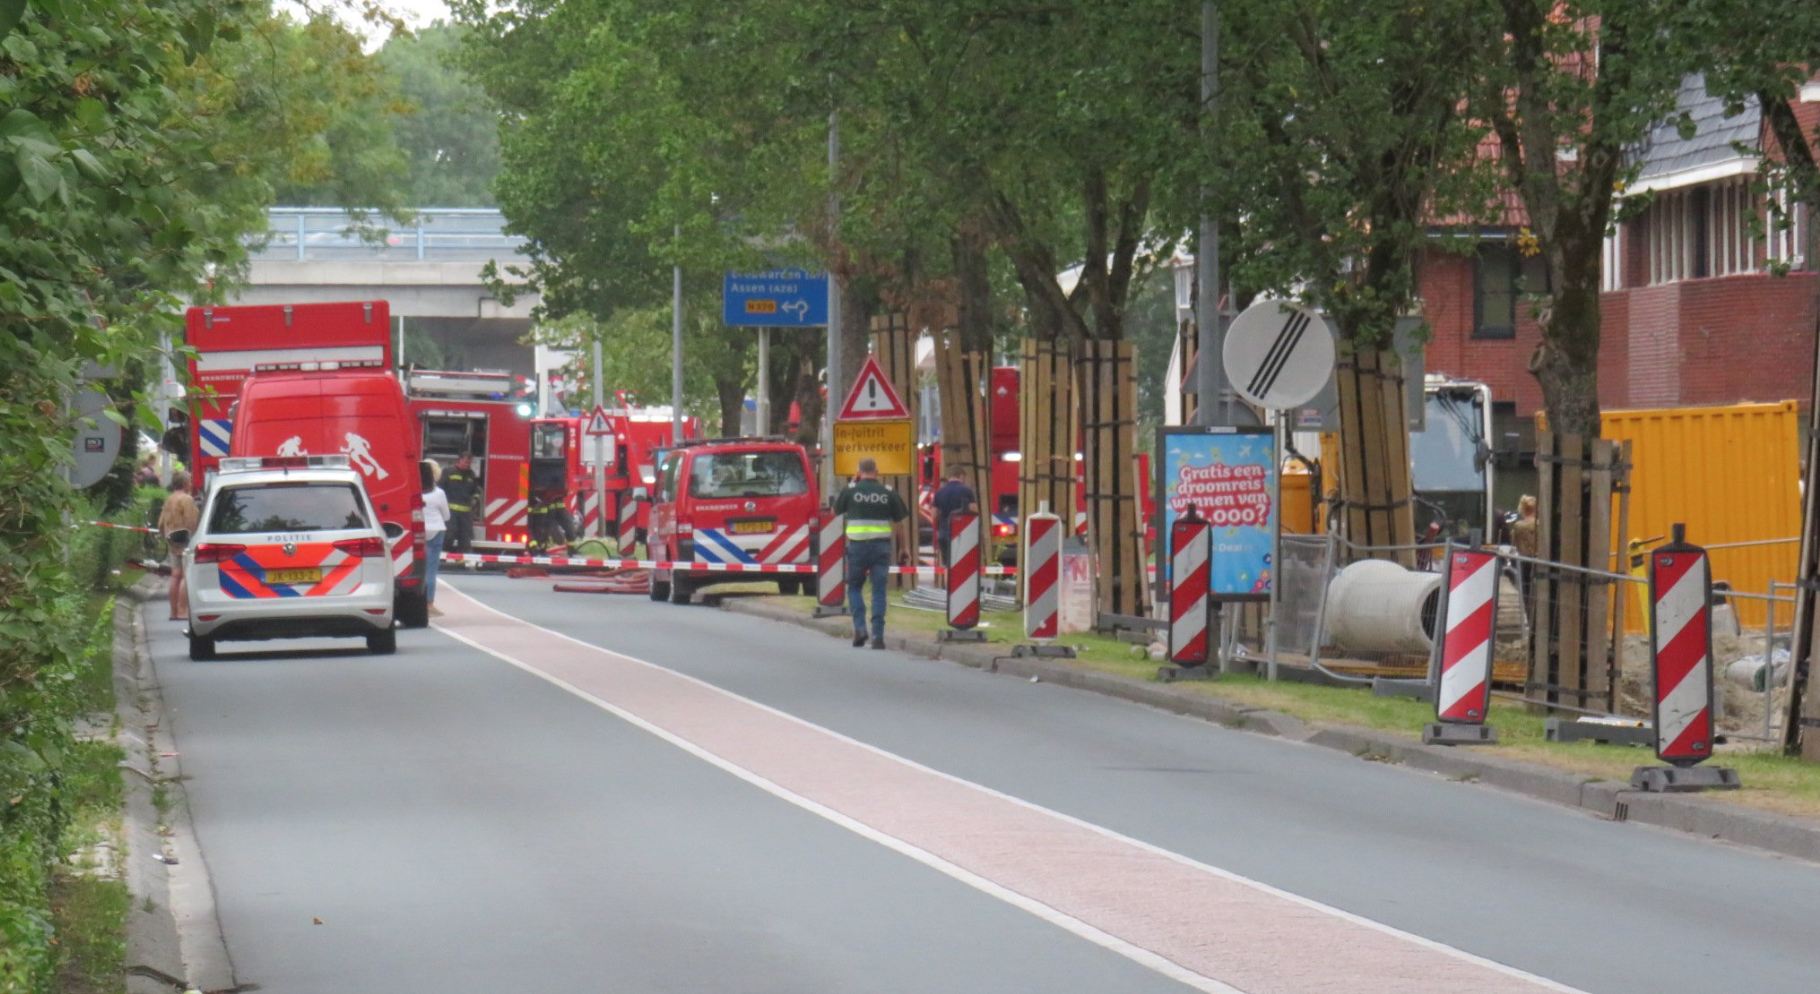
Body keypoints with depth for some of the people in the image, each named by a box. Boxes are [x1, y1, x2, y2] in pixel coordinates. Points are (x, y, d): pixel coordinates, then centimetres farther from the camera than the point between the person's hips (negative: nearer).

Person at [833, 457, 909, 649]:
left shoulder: (850, 491, -1)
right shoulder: (888, 493, 2)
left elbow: (836, 510, 15)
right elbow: (901, 519, 5)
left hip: (857, 546, -1)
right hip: (881, 546, 1)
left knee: (854, 587, 15)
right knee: (879, 591, 4)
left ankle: (859, 627, -2)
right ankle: (878, 635, -2)